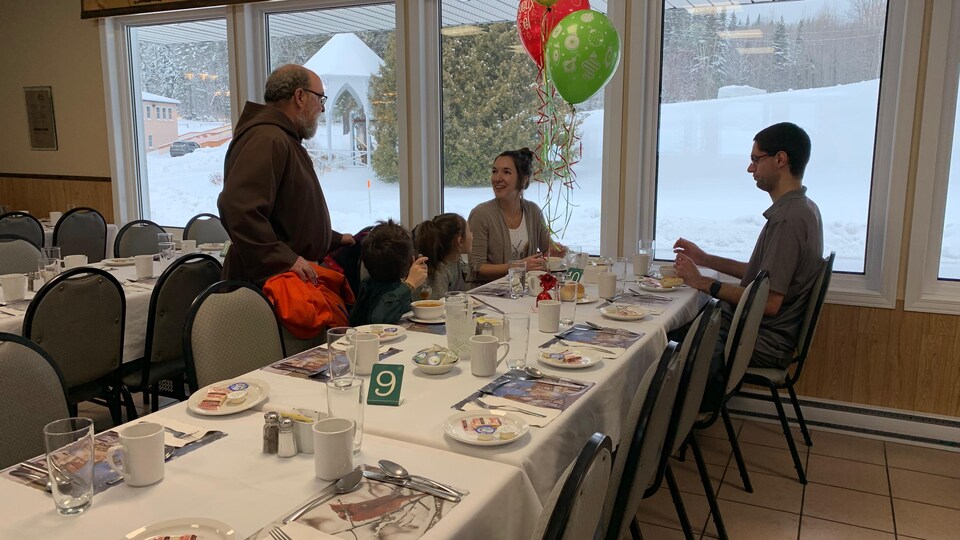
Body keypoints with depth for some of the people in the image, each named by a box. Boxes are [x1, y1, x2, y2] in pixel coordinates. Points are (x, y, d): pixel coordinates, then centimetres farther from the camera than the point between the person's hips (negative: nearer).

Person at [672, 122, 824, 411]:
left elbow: (769, 302, -25)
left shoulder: (788, 218, -21)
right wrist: (706, 259, 13)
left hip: (762, 343, -10)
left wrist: (703, 283, -17)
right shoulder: (802, 208, 11)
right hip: (765, 333, 10)